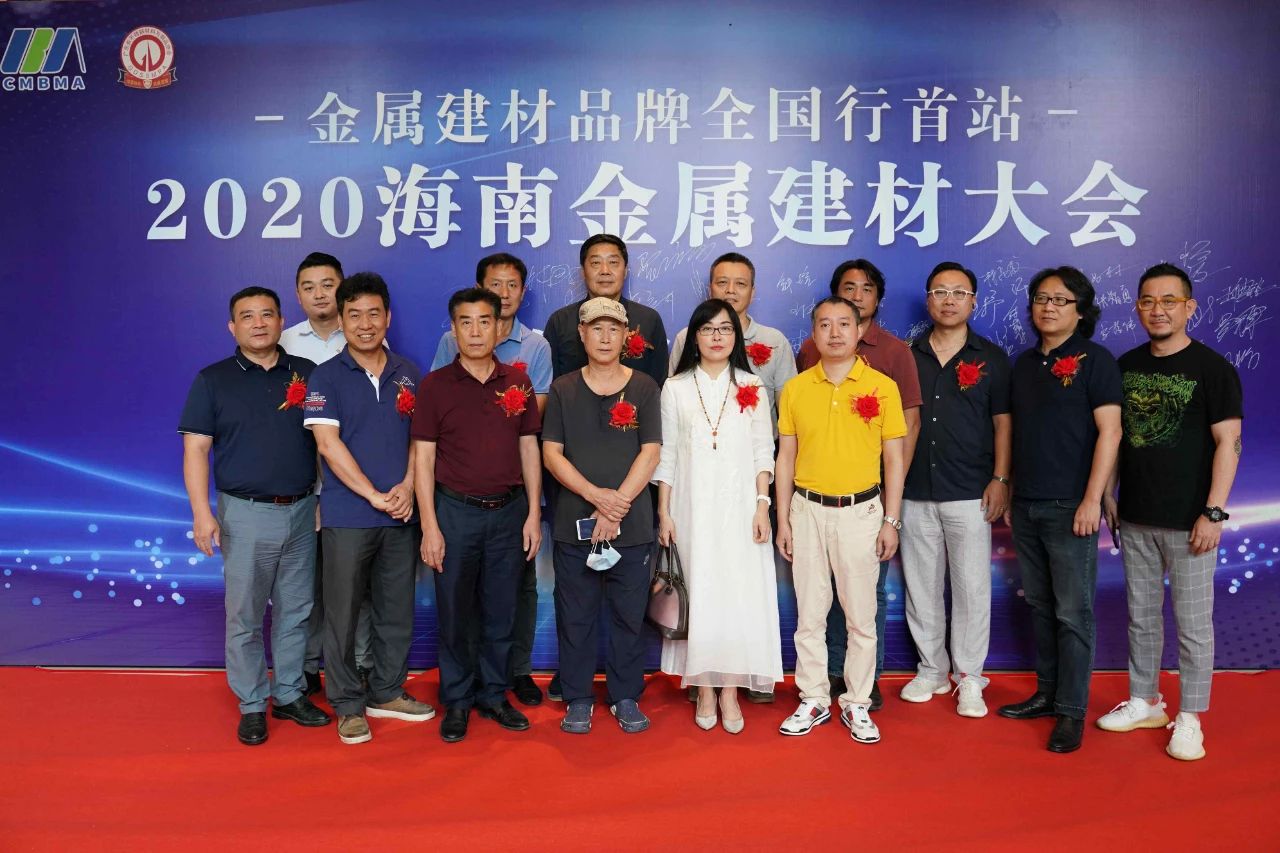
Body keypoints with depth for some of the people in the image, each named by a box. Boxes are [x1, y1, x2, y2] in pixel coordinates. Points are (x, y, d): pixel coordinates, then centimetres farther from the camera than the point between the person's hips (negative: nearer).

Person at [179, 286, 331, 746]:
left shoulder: (307, 374, 6)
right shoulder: (213, 379, 1)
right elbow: (196, 448, -3)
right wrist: (202, 513, -12)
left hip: (302, 511, 2)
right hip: (246, 514, -2)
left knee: (296, 611, 11)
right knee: (244, 616, 5)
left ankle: (290, 694, 26)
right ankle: (252, 705, 19)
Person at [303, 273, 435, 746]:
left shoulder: (407, 373, 8)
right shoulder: (327, 377, -3)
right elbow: (328, 444, -10)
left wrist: (407, 487, -8)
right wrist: (375, 496, -14)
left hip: (400, 514, 4)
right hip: (347, 516, -3)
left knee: (398, 611, 11)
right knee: (343, 613, 4)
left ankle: (387, 692, 28)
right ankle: (348, 705, 19)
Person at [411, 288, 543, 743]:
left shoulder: (517, 381, 4)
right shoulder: (435, 385, -3)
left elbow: (529, 449, 8)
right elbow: (423, 458, -3)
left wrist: (533, 513, 3)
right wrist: (429, 526, -8)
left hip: (509, 510, 2)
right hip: (455, 511, -2)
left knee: (501, 612, 10)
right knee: (454, 612, 6)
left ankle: (494, 695, 26)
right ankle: (457, 701, 22)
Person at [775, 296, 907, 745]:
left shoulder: (882, 387, -2)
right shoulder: (795, 389, 3)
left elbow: (894, 459, 1)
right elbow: (786, 458, 6)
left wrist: (891, 521, -2)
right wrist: (783, 520, 4)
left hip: (861, 510, -1)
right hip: (808, 510, 2)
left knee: (861, 615, 6)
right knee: (809, 614, 8)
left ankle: (857, 704, 20)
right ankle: (813, 700, 22)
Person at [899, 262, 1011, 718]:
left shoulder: (991, 358, 4)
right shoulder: (909, 355, 8)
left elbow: (1003, 423, 2)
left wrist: (1000, 479, -6)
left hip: (969, 493, -2)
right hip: (915, 492, 2)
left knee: (972, 587, 0)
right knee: (921, 586, 8)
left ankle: (969, 677, 13)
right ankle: (932, 669, 22)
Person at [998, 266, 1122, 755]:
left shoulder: (1095, 360, -4)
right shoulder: (1024, 363, 13)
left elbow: (1109, 431, -10)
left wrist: (1092, 499, -16)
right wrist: (1009, 494, 13)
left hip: (1069, 507, -6)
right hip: (1026, 507, 6)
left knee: (1072, 612, -2)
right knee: (1040, 606, 13)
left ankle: (1071, 711, 7)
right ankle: (1046, 694, 24)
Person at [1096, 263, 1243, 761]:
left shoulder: (1212, 368, -7)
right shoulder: (1126, 366, 7)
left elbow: (1228, 443, -10)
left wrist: (1214, 512, -15)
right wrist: (1108, 495, 10)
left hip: (1187, 522, -5)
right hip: (1135, 519, 5)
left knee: (1193, 623, 3)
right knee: (1141, 617, 14)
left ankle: (1189, 718, 17)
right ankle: (1144, 702, 28)